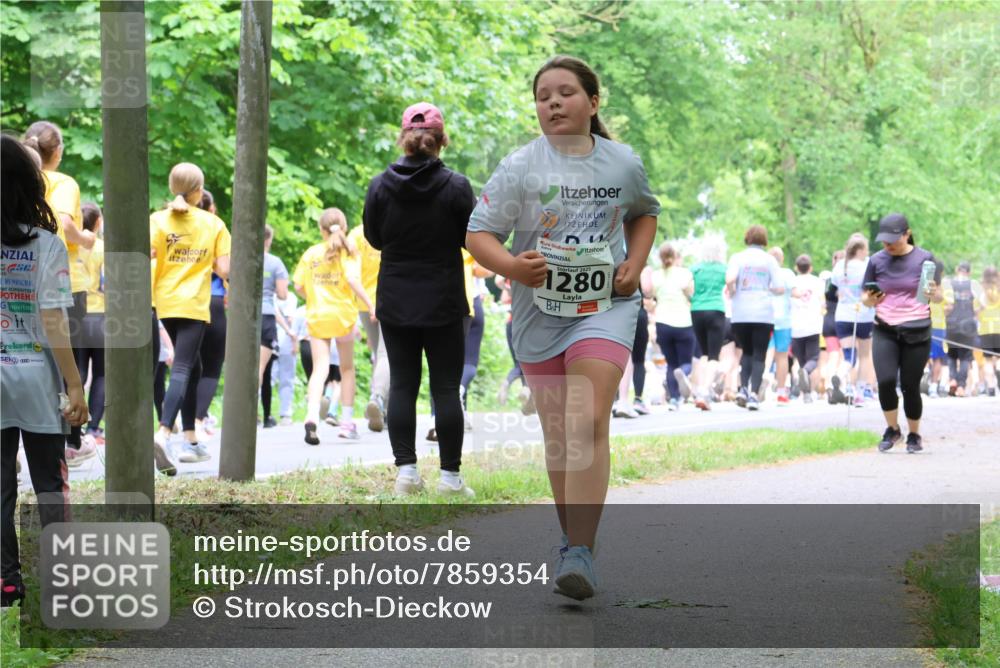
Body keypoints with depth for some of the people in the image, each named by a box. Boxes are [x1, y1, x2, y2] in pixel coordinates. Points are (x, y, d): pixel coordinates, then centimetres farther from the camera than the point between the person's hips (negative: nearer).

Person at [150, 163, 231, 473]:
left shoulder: (158, 220, 2)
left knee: (192, 366, 20)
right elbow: (224, 270, -5)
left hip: (166, 302, 4)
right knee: (181, 369, -11)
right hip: (194, 304, -4)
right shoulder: (213, 223, 0)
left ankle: (191, 440, 22)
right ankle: (163, 434, -34)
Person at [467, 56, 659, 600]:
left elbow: (644, 212, 23)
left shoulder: (623, 163, 2)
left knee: (588, 424, -17)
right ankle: (572, 542, 25)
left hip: (606, 306, -1)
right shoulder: (520, 166, -4)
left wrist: (635, 264, 5)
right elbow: (478, 233, -6)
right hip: (540, 310, 1)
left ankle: (580, 555, -21)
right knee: (556, 433, 9)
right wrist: (512, 266, -26)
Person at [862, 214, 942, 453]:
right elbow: (865, 297, 11)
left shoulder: (925, 259, -2)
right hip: (885, 331, 2)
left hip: (916, 332, -1)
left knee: (910, 386, 1)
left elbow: (938, 296, 1)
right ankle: (892, 429, 8)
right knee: (885, 381, -15)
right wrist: (870, 299, -13)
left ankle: (914, 435, 23)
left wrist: (933, 294, -22)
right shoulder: (877, 261, 4)